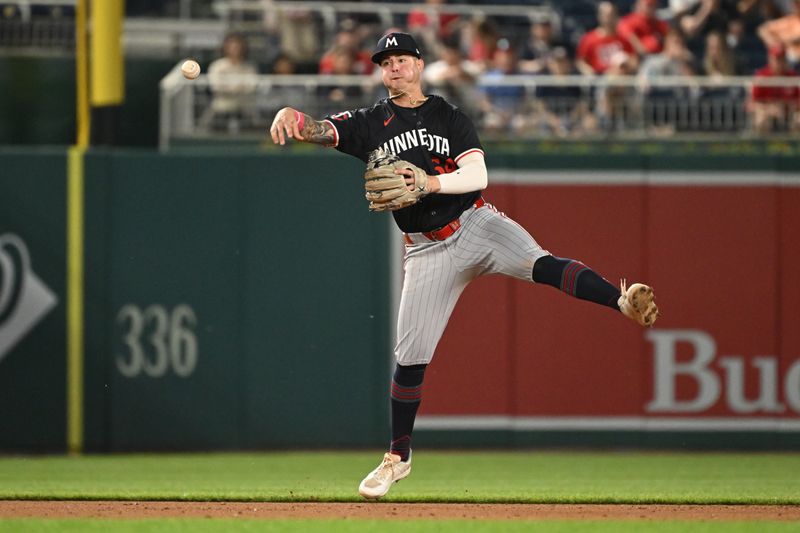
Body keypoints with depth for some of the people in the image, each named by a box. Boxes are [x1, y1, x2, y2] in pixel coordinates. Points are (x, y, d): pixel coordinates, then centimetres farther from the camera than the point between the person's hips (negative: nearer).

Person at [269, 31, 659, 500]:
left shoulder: (451, 119, 4)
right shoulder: (369, 125, 8)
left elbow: (478, 176, -8)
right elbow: (319, 130, -8)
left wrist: (431, 183, -26)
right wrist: (291, 118, -31)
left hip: (476, 224, -2)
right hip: (428, 249, 2)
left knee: (540, 264, -31)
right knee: (410, 355, 1)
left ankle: (625, 302, -47)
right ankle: (398, 457, 13)